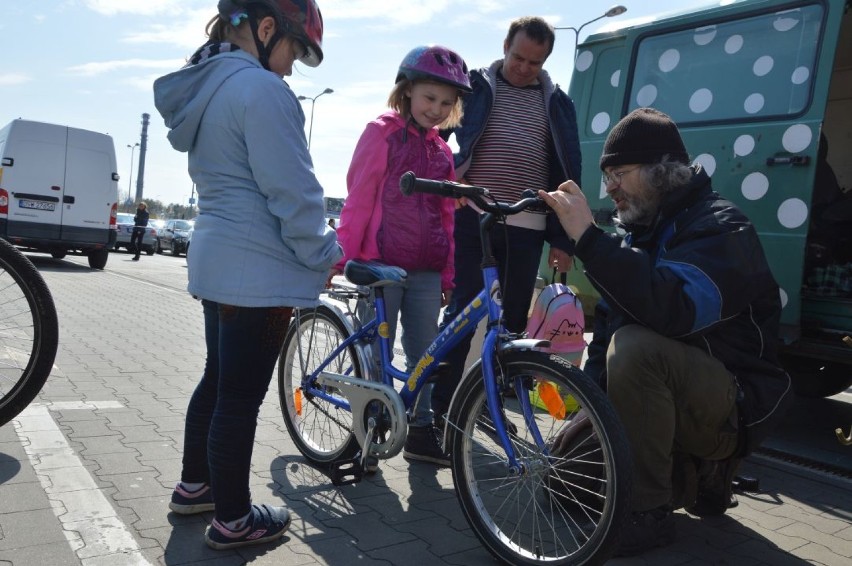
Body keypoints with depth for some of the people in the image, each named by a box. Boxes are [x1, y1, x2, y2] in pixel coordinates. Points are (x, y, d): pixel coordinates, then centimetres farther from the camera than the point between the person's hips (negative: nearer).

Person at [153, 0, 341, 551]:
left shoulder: (203, 86, 14)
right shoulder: (260, 87, -16)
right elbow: (293, 192, -19)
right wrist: (327, 255, -6)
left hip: (216, 260, 10)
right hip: (258, 269, -9)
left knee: (218, 379, 21)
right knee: (241, 395, 1)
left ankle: (194, 485, 37)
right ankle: (233, 519, 16)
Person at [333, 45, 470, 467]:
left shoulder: (441, 150, 16)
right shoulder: (382, 132, 1)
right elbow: (359, 199, -4)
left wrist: (447, 274, 15)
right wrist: (344, 257, -9)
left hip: (426, 271, 5)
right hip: (381, 264, -5)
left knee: (423, 354, 10)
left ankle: (420, 432, 23)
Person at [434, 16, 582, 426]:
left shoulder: (556, 104, 14)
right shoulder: (474, 88, 8)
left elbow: (566, 173, 12)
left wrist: (562, 238, 6)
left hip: (526, 227, 3)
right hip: (472, 218, -3)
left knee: (515, 317, 6)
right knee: (463, 311, -7)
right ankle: (439, 408, 1)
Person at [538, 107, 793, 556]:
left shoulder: (719, 228, -16)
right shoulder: (637, 233, 11)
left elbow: (675, 309, -38)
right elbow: (608, 322, 11)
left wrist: (588, 238, -39)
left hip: (730, 403, -8)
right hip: (670, 397, 8)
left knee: (637, 348, -36)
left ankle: (648, 512, -20)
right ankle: (701, 468, 13)